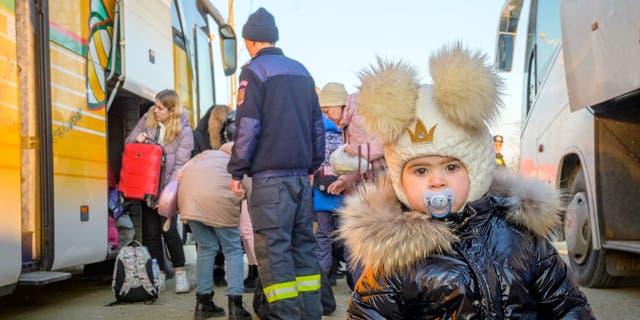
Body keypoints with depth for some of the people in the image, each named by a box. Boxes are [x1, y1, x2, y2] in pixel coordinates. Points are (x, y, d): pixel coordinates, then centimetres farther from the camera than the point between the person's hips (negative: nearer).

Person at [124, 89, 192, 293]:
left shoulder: (184, 132, -8)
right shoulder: (147, 120, 5)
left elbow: (180, 165, -11)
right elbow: (128, 142, 16)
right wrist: (137, 139, -9)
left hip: (167, 188, -4)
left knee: (168, 229, -9)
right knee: (150, 231, 3)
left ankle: (180, 273, 7)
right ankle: (158, 275, 13)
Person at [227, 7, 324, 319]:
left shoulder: (254, 71, -4)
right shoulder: (301, 71, 16)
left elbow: (247, 126, -11)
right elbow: (317, 124, 18)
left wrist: (237, 171, -4)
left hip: (270, 176, -7)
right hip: (301, 174, 7)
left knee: (273, 247, -4)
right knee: (303, 244, 11)